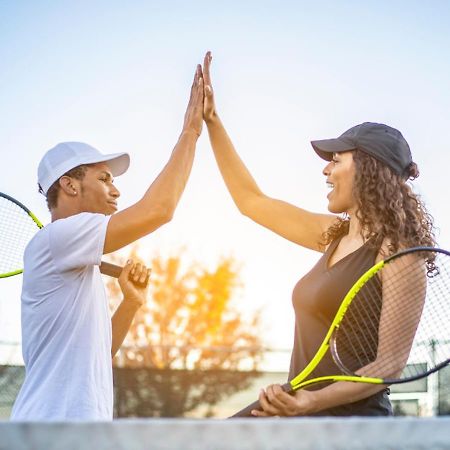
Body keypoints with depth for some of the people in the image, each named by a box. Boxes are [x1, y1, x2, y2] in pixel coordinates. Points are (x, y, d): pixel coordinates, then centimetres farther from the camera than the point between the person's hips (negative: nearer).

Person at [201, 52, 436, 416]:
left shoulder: (396, 251, -13)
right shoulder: (336, 234, 10)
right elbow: (251, 200, 19)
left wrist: (315, 401, -31)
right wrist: (211, 120, 18)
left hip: (354, 417, -7)